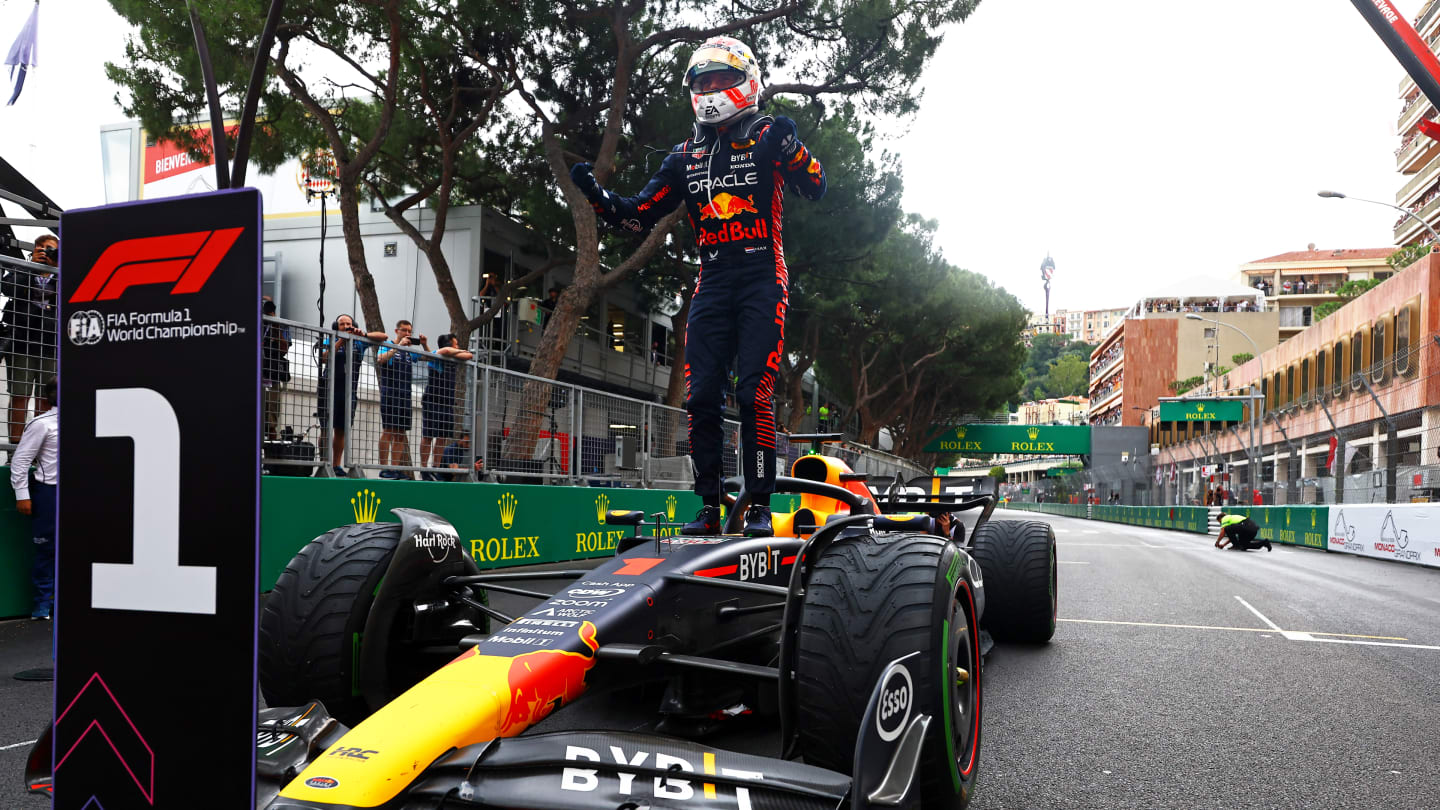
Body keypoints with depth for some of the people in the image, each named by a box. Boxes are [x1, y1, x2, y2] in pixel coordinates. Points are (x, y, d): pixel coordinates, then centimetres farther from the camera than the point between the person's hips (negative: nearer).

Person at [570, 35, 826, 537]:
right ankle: (709, 507, 6)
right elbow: (637, 217, 18)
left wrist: (791, 148, -25)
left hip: (762, 278, -4)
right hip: (712, 283, 5)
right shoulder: (686, 156, 18)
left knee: (755, 393, -11)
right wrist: (594, 194, 4)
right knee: (701, 396, -3)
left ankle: (759, 505, -4)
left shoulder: (767, 136, 5)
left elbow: (815, 190, -8)